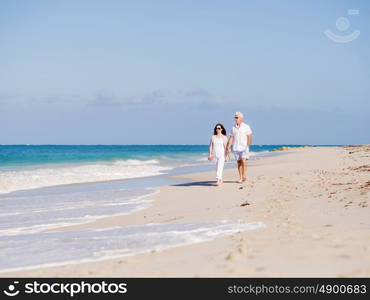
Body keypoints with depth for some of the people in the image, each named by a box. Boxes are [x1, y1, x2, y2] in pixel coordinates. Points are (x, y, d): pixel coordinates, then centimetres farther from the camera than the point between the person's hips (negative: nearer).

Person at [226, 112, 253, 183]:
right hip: (236, 148, 4)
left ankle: (244, 176, -11)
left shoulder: (246, 127, 1)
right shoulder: (233, 128, 10)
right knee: (239, 163, 3)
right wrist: (228, 148, 0)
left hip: (244, 148, -4)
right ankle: (241, 178, 7)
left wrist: (247, 146, -12)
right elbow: (231, 138, 9)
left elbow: (249, 138, -2)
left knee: (243, 161, -18)